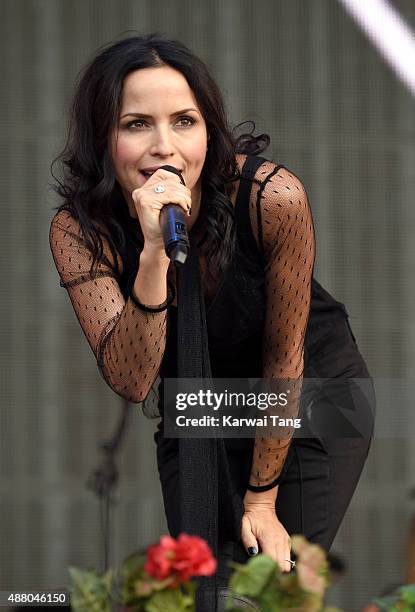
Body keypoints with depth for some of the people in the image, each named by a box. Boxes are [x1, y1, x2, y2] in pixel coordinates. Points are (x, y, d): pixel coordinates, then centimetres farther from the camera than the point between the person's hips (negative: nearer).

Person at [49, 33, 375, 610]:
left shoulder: (273, 197, -32)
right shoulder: (78, 230, -25)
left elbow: (283, 356, -20)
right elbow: (131, 382, -33)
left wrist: (262, 496, -11)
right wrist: (154, 255, -47)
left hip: (313, 393, -2)